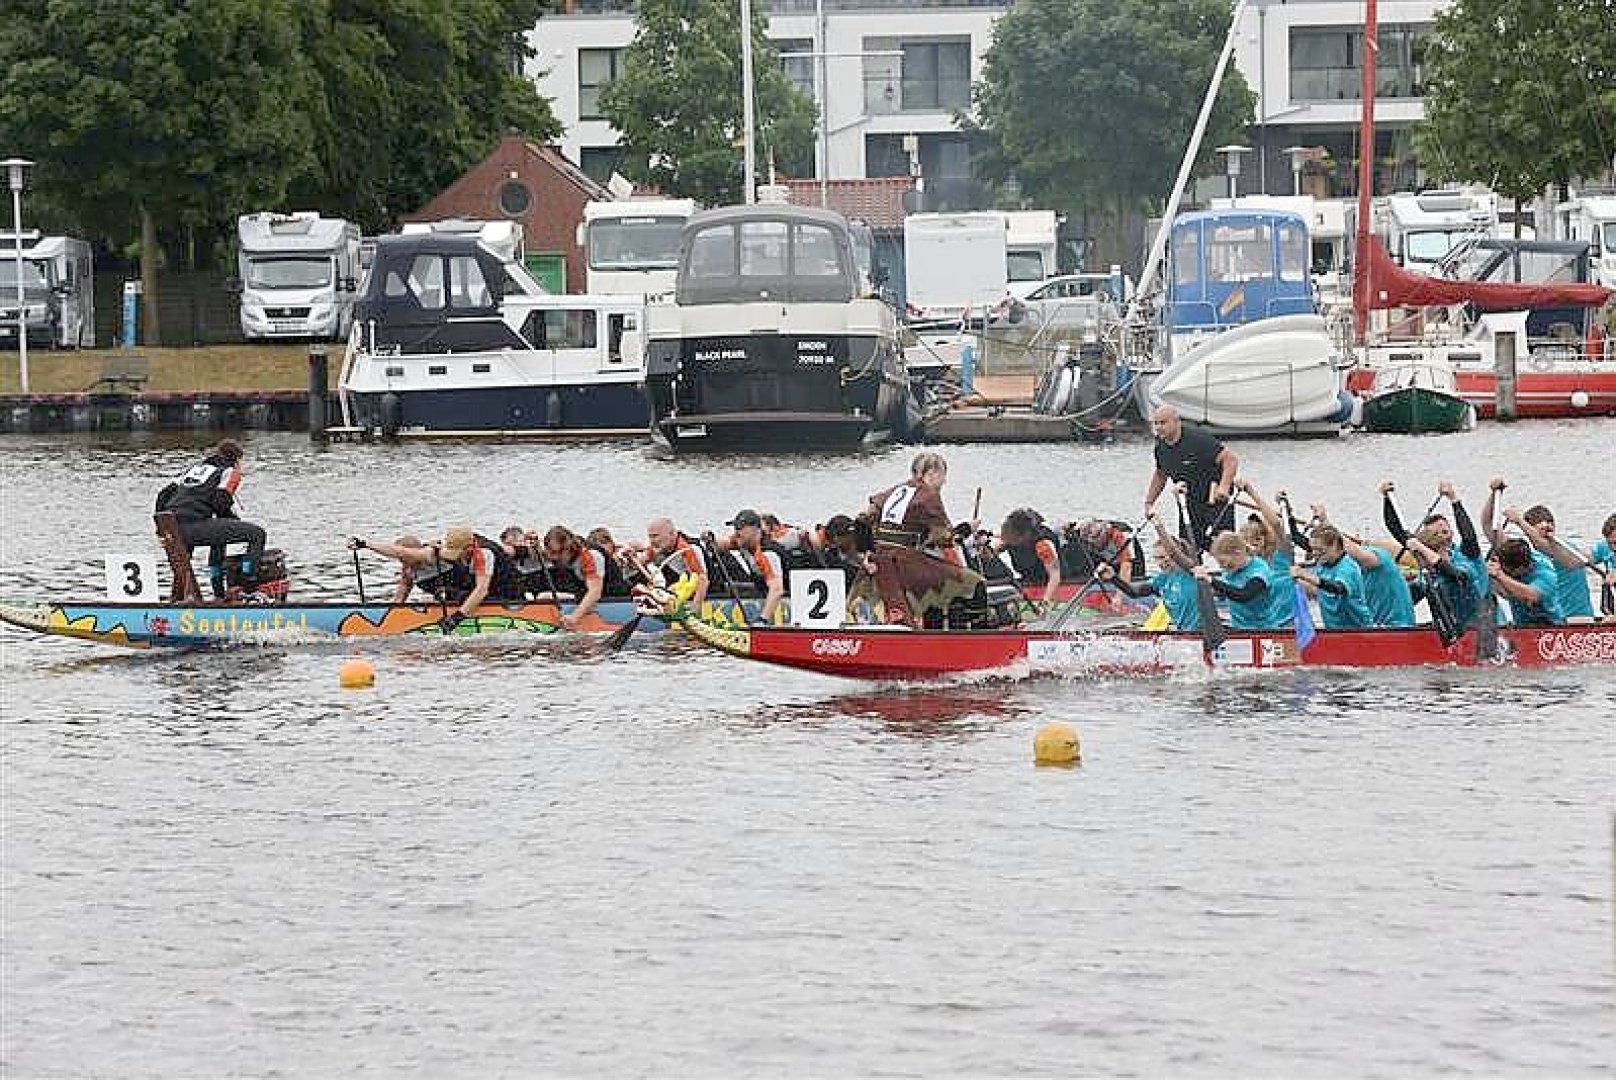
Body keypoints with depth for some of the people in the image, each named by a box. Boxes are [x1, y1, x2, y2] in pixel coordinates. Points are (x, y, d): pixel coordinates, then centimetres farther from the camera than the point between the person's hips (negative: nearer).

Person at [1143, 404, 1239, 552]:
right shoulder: (1161, 447, 3)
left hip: (1216, 503, -7)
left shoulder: (1198, 440, -20)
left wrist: (1224, 487, -35)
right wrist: (1149, 502, 16)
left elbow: (1231, 459, -22)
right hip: (1191, 505, 7)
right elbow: (1160, 475, 22)